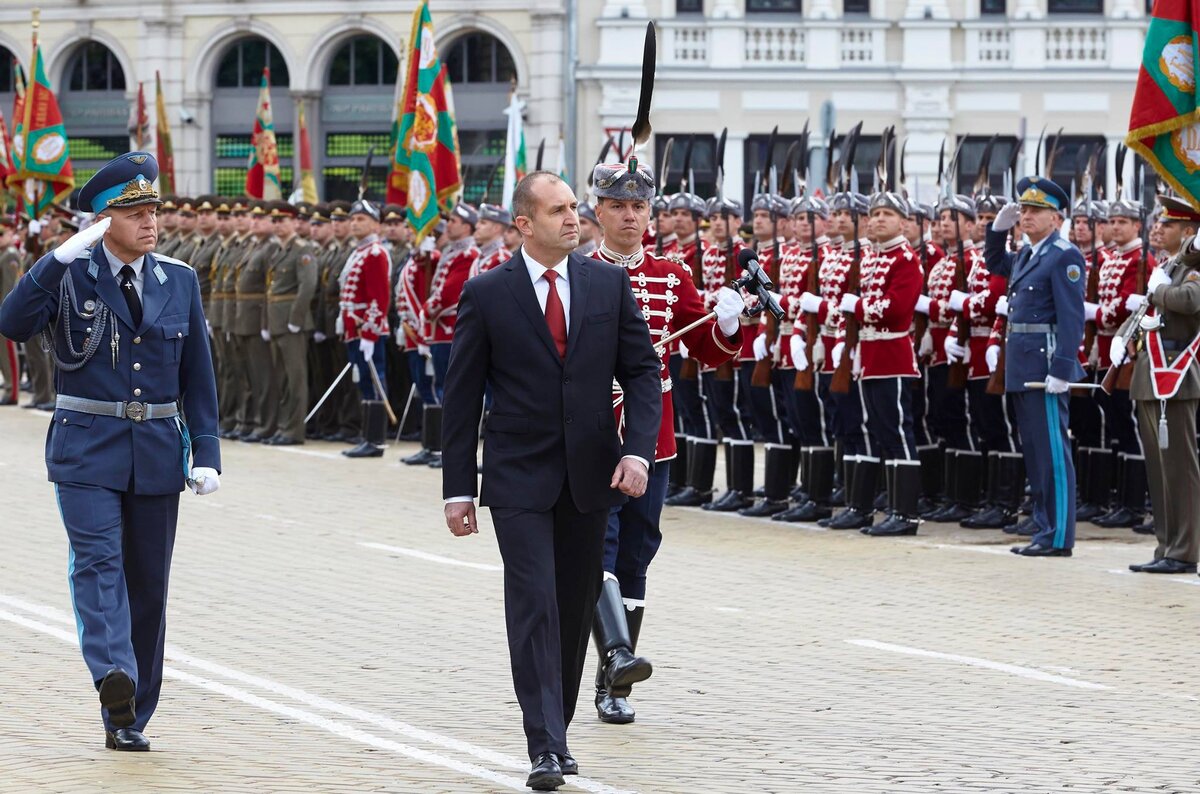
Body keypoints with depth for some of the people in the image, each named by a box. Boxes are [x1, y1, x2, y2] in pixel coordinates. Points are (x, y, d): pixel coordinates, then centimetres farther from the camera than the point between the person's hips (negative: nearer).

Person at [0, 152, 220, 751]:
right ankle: (113, 674, -39)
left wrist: (206, 452, 2)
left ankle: (129, 717, 12)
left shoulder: (179, 282, 8)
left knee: (148, 582, 5)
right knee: (97, 561, -22)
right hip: (87, 448, -3)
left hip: (157, 452, 3)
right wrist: (62, 257, -25)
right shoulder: (69, 276, -2)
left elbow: (197, 378, 11)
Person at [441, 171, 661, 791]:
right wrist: (458, 489, -3)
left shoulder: (609, 284, 4)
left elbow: (641, 372, 5)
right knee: (534, 604, -11)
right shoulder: (486, 293, -3)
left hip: (590, 477, 3)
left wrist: (637, 450, -10)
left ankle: (556, 726, 23)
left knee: (576, 608, 9)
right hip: (519, 478, -3)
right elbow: (462, 397, 0)